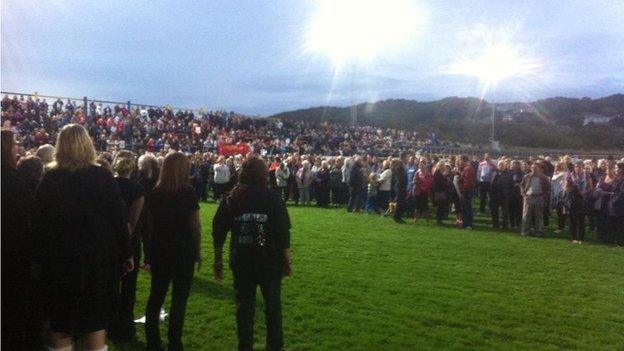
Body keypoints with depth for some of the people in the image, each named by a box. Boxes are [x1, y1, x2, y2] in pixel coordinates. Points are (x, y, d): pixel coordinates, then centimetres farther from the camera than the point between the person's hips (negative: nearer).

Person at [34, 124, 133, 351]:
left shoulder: (49, 180, -3)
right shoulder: (102, 176, -8)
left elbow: (40, 222, 1)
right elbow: (119, 218, -8)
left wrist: (44, 259, 11)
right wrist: (126, 254, 1)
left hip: (60, 260, 2)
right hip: (99, 257, -1)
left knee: (61, 324, 15)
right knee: (96, 322, 10)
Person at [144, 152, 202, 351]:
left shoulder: (155, 192, 2)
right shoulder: (188, 192, -11)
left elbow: (150, 224, 4)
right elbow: (195, 226, -10)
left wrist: (148, 254, 11)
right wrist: (198, 252, 0)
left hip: (159, 250, 5)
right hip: (183, 251, -4)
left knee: (156, 295, 15)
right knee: (179, 298, 5)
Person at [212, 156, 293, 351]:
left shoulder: (232, 197, 1)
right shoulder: (272, 196, -8)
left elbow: (218, 231, 3)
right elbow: (283, 231, -11)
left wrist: (218, 260, 12)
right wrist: (287, 259, -2)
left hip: (241, 261, 2)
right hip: (270, 260, -2)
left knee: (244, 306, 13)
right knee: (272, 305, 13)